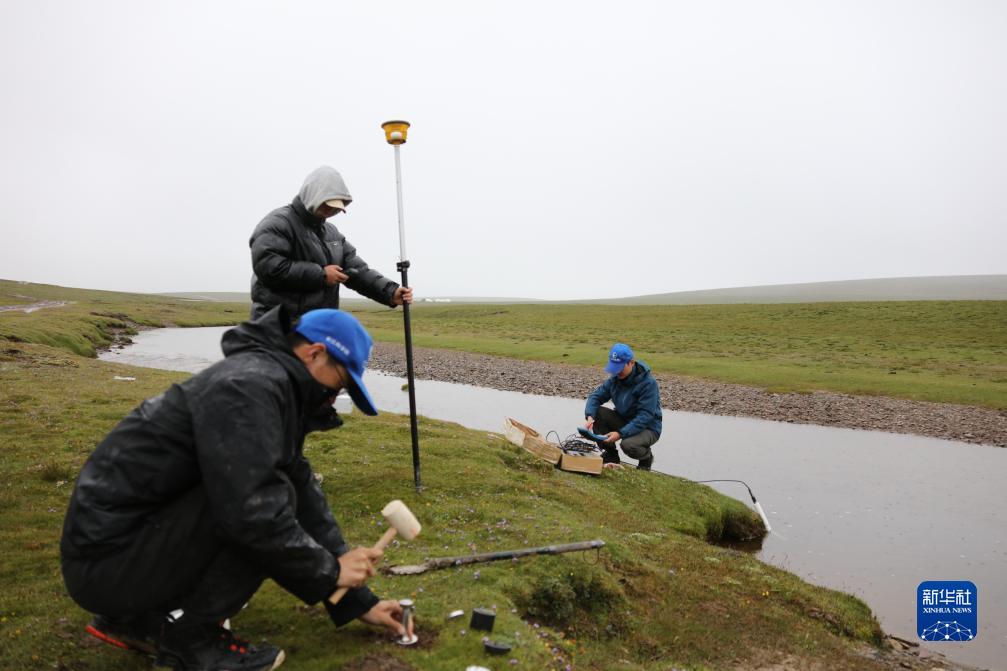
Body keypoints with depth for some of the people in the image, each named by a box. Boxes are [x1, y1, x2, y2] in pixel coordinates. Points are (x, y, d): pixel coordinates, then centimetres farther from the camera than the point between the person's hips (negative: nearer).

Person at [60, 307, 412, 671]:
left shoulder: (276, 390, 10)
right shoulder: (249, 384, -21)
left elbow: (306, 501, 11)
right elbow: (251, 512, -30)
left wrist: (358, 600, 10)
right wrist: (331, 569, -14)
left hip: (135, 534, 10)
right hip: (106, 557, -10)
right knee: (273, 500, -22)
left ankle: (139, 618, 13)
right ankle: (188, 635, -4)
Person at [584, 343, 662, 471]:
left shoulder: (648, 383, -24)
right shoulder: (615, 379, -5)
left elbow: (645, 416, -29)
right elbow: (596, 396, -6)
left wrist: (621, 433, -37)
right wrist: (590, 417, -28)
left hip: (647, 427, -6)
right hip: (623, 420, 6)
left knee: (628, 445, -36)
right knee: (597, 413, -17)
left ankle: (646, 457, 2)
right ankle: (611, 455, 2)